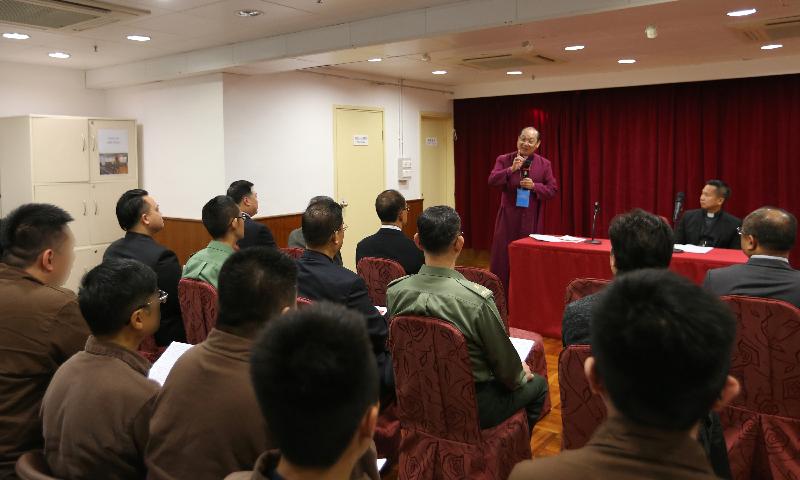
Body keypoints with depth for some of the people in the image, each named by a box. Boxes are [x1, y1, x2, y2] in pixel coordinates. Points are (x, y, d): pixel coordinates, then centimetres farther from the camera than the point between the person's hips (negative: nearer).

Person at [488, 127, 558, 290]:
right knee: (504, 255, 2)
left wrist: (534, 186, -14)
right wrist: (511, 169, -21)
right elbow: (492, 180, -10)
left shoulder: (544, 164, 3)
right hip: (508, 217, 0)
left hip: (531, 219, 0)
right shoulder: (504, 160, 2)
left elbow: (553, 189, 1)